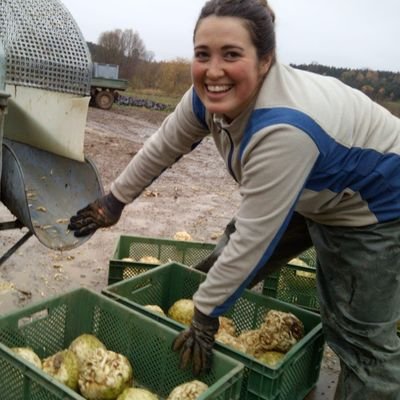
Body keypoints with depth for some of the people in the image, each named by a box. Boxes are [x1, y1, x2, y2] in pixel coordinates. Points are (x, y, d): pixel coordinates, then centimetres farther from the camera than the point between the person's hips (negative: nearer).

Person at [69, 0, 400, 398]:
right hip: (312, 194, 7)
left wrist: (205, 316, -22)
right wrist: (115, 200, 8)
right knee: (234, 245, 10)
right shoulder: (210, 95, -16)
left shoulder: (283, 128, -40)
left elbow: (254, 239, -34)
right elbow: (163, 146, -1)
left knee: (359, 335, -1)